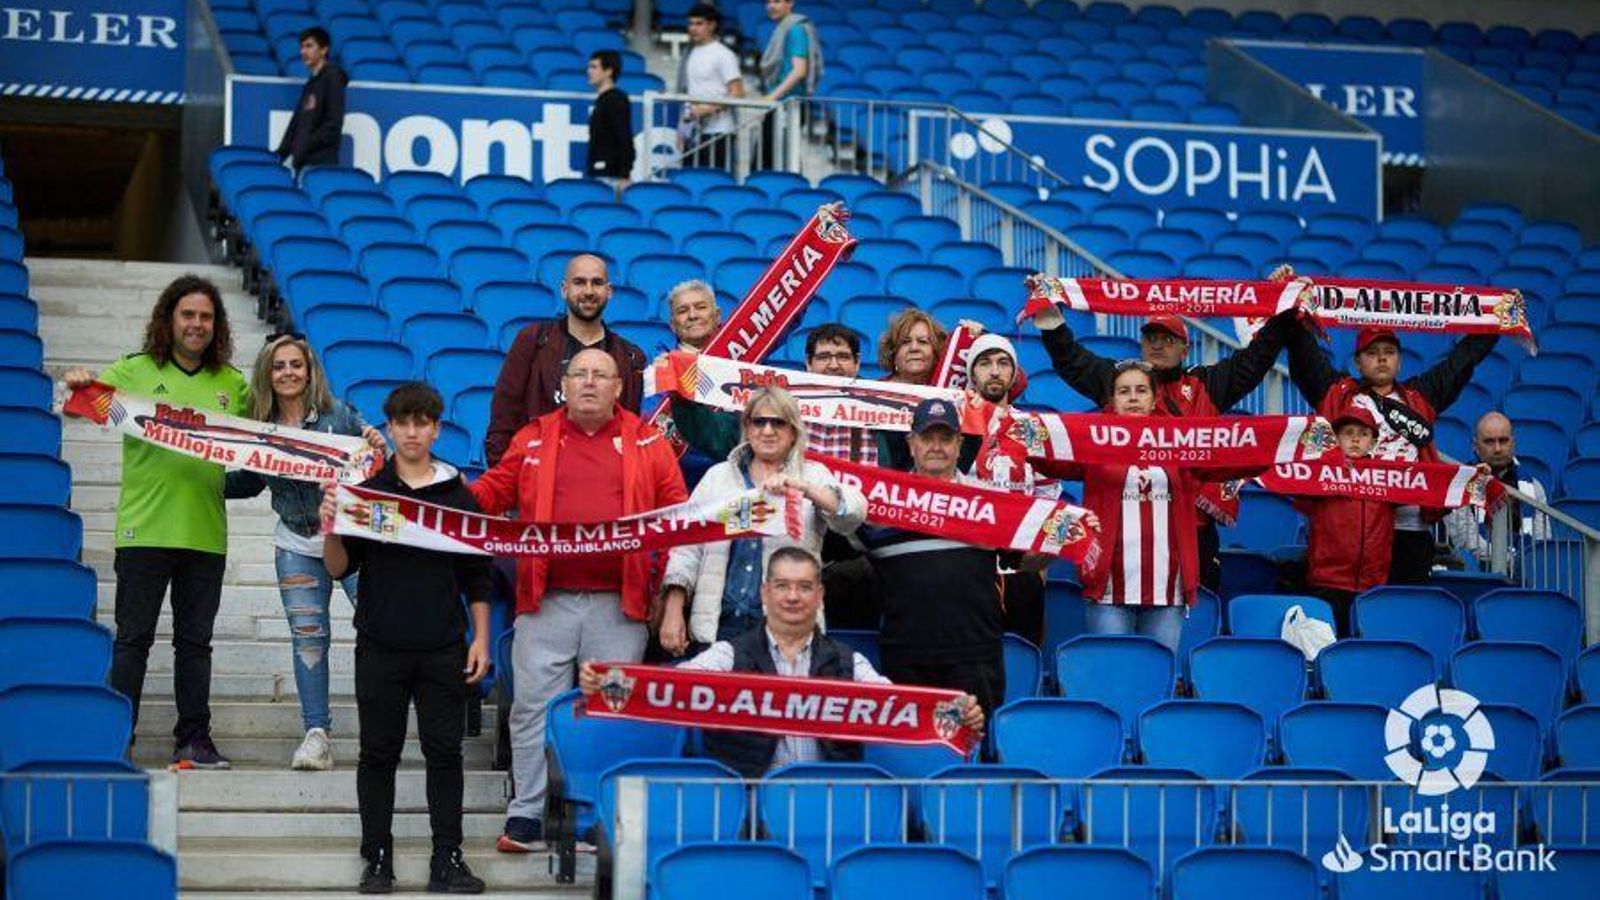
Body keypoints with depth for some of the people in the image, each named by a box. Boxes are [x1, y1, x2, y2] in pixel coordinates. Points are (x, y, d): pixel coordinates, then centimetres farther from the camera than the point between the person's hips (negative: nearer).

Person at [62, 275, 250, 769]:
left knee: (195, 641, 8)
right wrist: (78, 385, -26)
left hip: (206, 533, 3)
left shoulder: (233, 385, 11)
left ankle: (194, 741, 13)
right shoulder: (135, 372, 2)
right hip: (145, 527, -3)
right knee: (133, 639, -1)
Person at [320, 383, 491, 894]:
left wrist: (480, 640, 4)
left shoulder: (459, 496, 6)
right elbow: (340, 568, 3)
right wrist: (330, 530, -16)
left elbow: (476, 575, 9)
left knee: (445, 752, 2)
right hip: (380, 646, 0)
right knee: (379, 753, 4)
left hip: (443, 649, 0)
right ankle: (377, 860, 11)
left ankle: (447, 860, 7)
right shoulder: (366, 492, 4)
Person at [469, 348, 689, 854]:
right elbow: (493, 492, 14)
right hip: (545, 602, 0)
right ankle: (528, 815, 6)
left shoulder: (648, 444, 9)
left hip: (619, 604, 0)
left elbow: (676, 510, 8)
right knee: (534, 706, 0)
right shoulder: (532, 439, 11)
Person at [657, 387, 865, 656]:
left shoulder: (813, 477, 9)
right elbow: (687, 548, 9)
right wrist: (673, 611, -2)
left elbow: (853, 515, -10)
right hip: (719, 622, 2)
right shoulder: (718, 477, 14)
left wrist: (801, 488, -26)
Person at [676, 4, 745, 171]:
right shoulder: (690, 55, 14)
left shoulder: (723, 55, -7)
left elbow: (737, 93, -12)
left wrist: (710, 108, -20)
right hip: (692, 131, 7)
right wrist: (682, 126, 16)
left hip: (716, 131, -7)